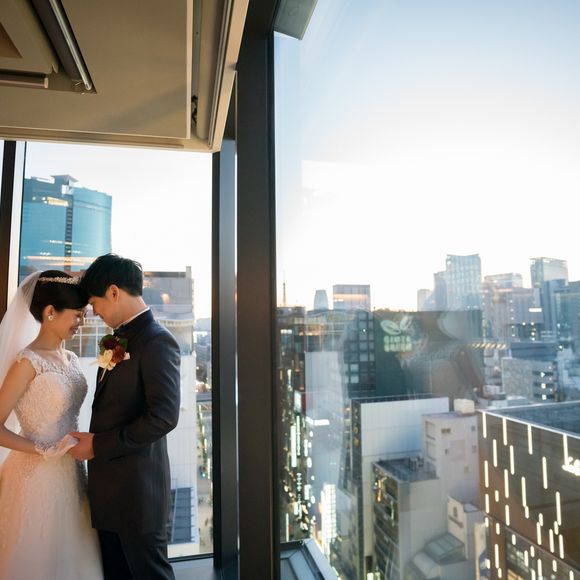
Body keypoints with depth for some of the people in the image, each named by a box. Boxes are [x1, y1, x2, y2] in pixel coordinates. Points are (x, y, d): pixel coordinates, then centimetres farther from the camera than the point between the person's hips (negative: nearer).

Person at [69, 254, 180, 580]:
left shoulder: (157, 341, -19)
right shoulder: (120, 340, 9)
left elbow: (164, 416, -25)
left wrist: (99, 445, -17)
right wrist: (93, 442, 6)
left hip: (138, 490, -8)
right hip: (109, 490, 8)